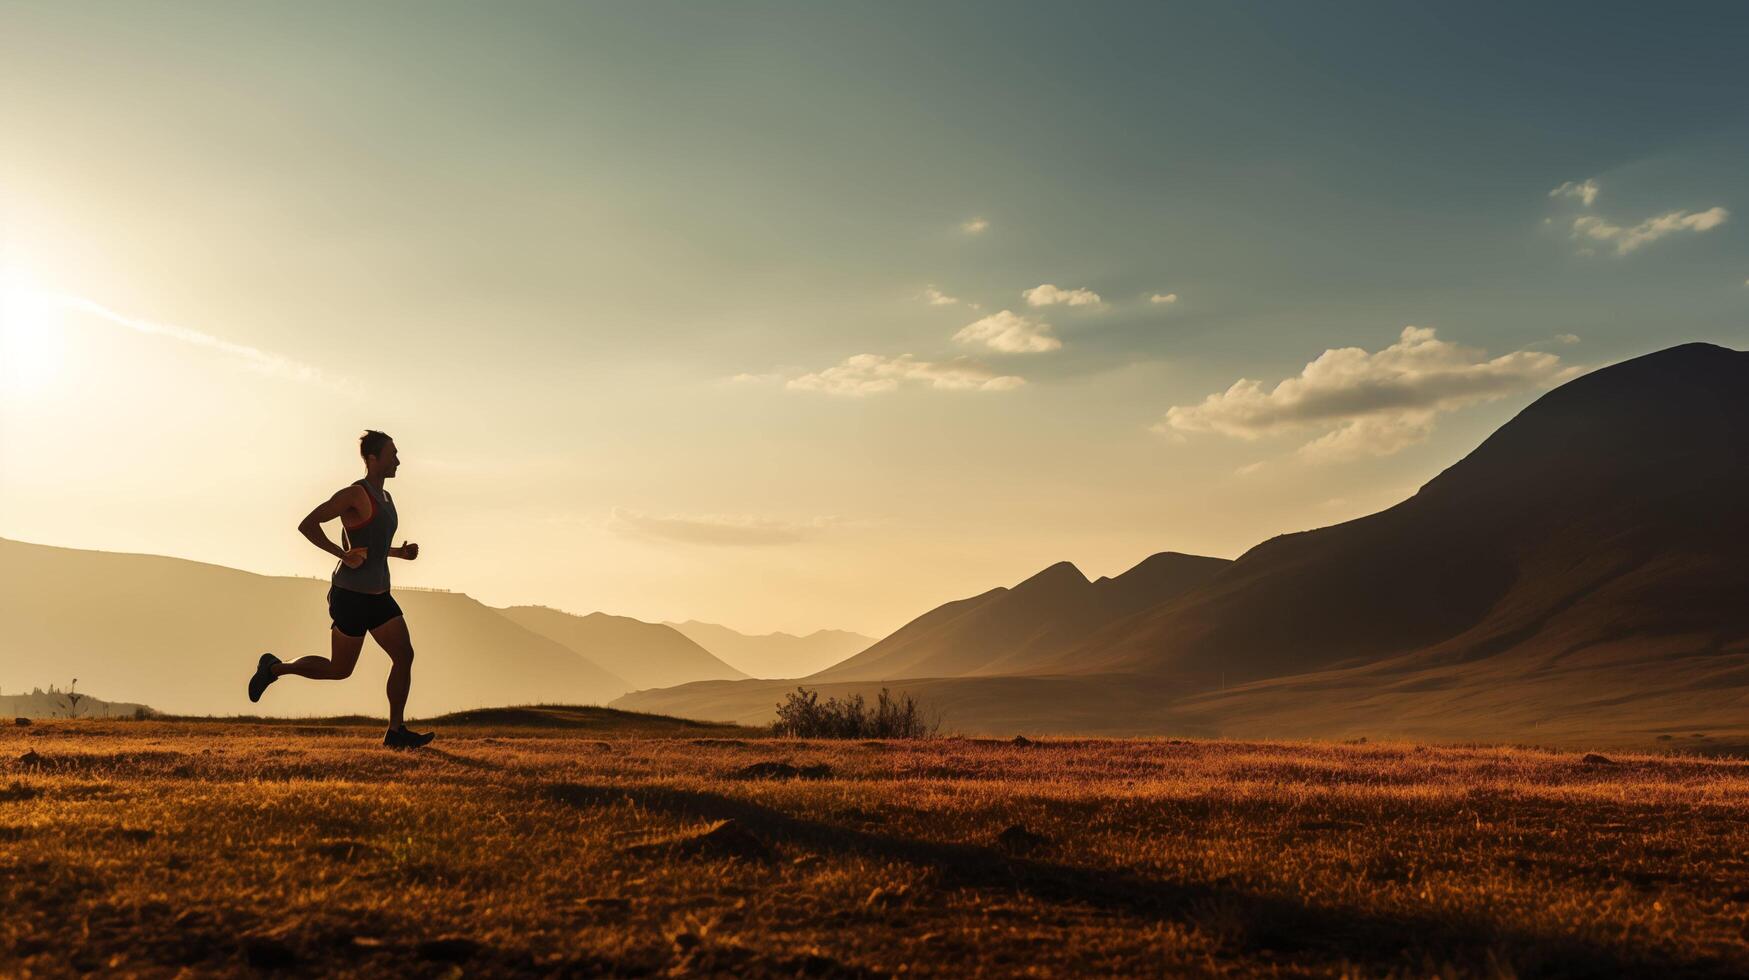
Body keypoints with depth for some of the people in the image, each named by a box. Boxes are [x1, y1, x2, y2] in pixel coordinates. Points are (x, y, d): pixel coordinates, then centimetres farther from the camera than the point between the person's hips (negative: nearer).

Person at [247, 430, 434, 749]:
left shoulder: (385, 498, 14)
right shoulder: (355, 494, -14)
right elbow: (307, 524, -17)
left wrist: (400, 553, 12)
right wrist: (344, 555, -22)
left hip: (378, 595, 8)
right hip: (351, 595, -8)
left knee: (405, 656, -5)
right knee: (340, 670, 4)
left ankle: (396, 731, 0)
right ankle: (274, 667, 26)